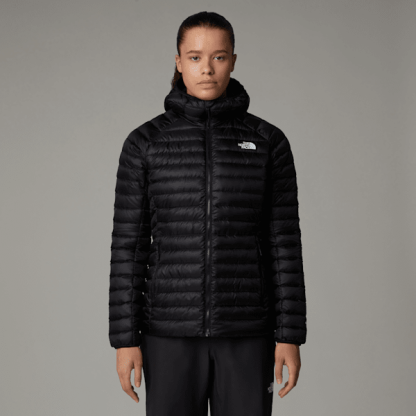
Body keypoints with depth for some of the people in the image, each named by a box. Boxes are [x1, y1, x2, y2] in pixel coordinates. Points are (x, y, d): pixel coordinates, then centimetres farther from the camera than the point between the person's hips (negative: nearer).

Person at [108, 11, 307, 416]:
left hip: (245, 329, 1)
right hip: (173, 329, 0)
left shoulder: (269, 141, 1)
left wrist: (290, 334, -3)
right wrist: (125, 338, -4)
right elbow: (129, 244, 0)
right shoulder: (145, 142, 0)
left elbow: (283, 241, 1)